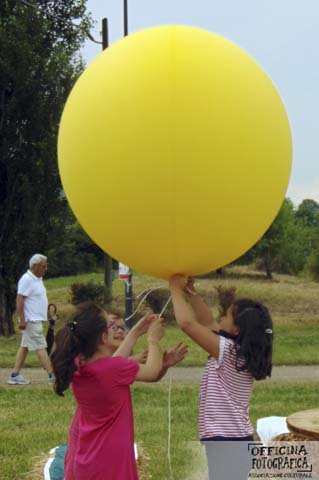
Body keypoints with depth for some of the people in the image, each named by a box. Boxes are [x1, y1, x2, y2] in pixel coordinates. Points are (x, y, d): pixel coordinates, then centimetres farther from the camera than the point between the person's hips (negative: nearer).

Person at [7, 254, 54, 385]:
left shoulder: (37, 279, 14)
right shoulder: (27, 279, -16)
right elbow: (19, 300, -19)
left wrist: (48, 314, 20)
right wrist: (22, 320, -23)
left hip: (36, 320, 10)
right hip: (31, 320, -10)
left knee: (24, 347, 10)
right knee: (41, 347, -7)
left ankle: (15, 375, 14)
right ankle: (52, 376, -6)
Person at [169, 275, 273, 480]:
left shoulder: (229, 351, -17)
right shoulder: (241, 352, 7)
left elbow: (187, 323, -22)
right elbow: (208, 321, 18)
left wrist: (176, 288, -8)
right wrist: (190, 290, 12)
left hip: (226, 443, -10)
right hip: (237, 441, 10)